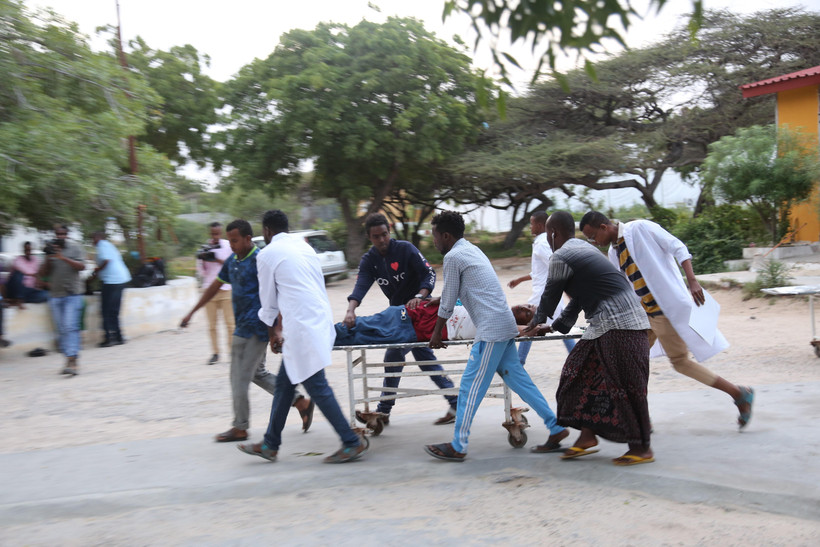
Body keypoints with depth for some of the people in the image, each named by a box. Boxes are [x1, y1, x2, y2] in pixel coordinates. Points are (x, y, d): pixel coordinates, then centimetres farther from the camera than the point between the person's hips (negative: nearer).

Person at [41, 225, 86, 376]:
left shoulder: (75, 247, 2)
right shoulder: (51, 248, 12)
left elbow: (81, 266, -10)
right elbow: (43, 272, 10)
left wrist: (63, 258, -18)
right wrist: (48, 258, -6)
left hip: (72, 293, -5)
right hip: (55, 294, 5)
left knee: (70, 327, -15)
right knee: (61, 329, 6)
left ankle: (72, 360, -21)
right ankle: (68, 358, 12)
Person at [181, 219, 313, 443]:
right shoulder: (232, 261, 11)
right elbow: (215, 287, 21)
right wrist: (191, 313, 22)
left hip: (254, 328, -9)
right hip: (243, 326, 9)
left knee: (240, 378, -1)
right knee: (257, 373, 14)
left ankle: (240, 428, 12)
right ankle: (301, 403, 19)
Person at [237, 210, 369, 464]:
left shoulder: (268, 254, -3)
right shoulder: (304, 246, 19)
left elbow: (268, 301, 4)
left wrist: (273, 334, 19)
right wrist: (280, 327, 30)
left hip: (302, 327, -9)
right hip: (321, 318, 9)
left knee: (316, 386, -4)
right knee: (283, 383, 16)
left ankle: (352, 442, -1)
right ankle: (270, 444, 25)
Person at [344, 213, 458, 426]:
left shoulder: (406, 249, -12)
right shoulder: (369, 260, 1)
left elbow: (429, 273, -15)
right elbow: (361, 285, -15)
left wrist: (419, 297, -32)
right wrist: (351, 310, -34)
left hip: (417, 309, -7)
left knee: (394, 356, -12)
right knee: (424, 357, 11)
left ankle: (383, 411, -2)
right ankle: (455, 403, 18)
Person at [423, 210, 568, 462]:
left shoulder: (453, 257, -8)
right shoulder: (471, 249, 19)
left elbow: (448, 301, -3)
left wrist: (437, 333, 9)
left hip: (491, 329, -9)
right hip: (504, 325, 9)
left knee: (470, 387, -4)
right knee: (517, 378, 13)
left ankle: (457, 447, 2)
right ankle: (555, 427, 15)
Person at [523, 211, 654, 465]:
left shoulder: (561, 258, -10)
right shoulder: (583, 248, 19)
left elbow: (551, 295, 2)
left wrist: (537, 321, 21)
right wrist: (557, 326, 32)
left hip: (619, 325, -10)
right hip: (605, 325, 10)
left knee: (625, 385, -4)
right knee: (582, 372, 12)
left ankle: (642, 447, 5)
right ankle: (587, 436, 16)